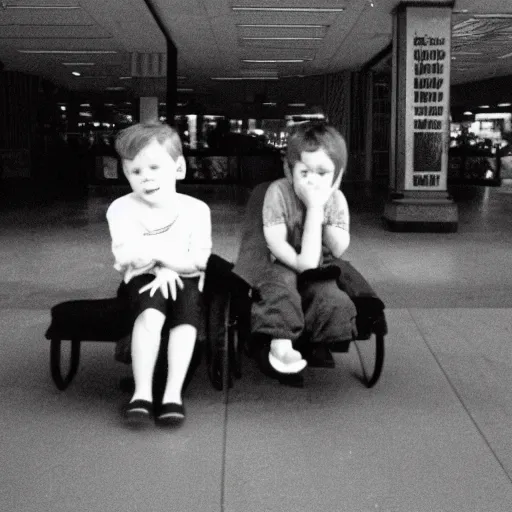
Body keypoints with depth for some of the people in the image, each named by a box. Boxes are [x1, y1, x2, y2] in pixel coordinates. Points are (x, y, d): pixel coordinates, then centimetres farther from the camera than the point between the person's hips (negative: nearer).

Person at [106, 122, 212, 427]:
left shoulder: (196, 209, -3)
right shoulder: (122, 209, -2)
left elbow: (198, 261, -10)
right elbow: (125, 256, -12)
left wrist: (151, 251, -19)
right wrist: (166, 259, -19)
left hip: (183, 280, 1)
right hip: (143, 280, -1)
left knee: (187, 312, -33)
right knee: (151, 312, -35)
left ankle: (173, 393, -29)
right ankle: (142, 393, -32)